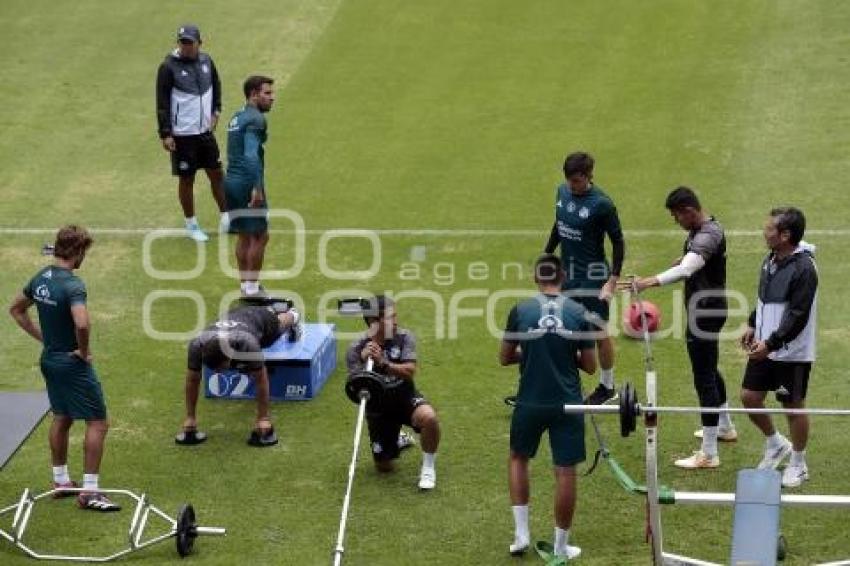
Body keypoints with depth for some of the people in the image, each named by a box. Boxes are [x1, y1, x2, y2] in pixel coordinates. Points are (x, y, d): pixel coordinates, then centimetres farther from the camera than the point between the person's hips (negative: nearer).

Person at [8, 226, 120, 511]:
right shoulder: (72, 284, -24)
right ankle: (89, 491, -4)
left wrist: (44, 338, 13)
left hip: (49, 360, 9)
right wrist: (84, 351, -20)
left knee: (61, 419, 22)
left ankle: (61, 480, 32)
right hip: (73, 364, -9)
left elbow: (17, 310, 17)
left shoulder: (41, 277, 2)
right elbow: (82, 324, -39)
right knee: (97, 423, -2)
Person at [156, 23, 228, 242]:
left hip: (205, 130, 5)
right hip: (182, 134, -5)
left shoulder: (206, 61, 2)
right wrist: (165, 134, -15)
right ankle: (191, 225, 18)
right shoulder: (168, 67, -13)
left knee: (217, 174, 12)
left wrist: (216, 111, 9)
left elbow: (216, 85, 20)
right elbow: (162, 102, -12)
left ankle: (226, 218, 26)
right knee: (186, 179, 5)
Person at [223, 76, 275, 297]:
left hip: (231, 181, 9)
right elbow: (251, 155, -25)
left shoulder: (237, 117, 16)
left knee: (244, 235, 15)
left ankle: (245, 284, 20)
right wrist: (257, 187, -27)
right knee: (260, 236, -1)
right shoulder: (256, 119, -13)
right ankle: (252, 287, 1)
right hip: (247, 183, -9)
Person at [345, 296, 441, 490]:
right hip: (378, 407, 1)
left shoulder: (404, 337, -12)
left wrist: (383, 363, -39)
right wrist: (364, 360, -36)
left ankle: (428, 467, -10)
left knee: (429, 417, -36)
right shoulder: (356, 349, -14)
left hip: (406, 396, -1)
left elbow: (410, 370, -23)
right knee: (384, 467, 5)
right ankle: (397, 441, 43)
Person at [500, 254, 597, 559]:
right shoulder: (579, 313, -4)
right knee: (565, 471, 7)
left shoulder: (520, 311, -5)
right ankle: (561, 546, 15)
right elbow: (590, 365, 0)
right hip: (567, 403, 0)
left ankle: (521, 532, 17)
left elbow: (505, 358, 3)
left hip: (530, 402, 1)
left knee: (518, 458, 23)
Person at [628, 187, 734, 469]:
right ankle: (725, 427, 44)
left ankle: (708, 454, -4)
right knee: (710, 371, 25)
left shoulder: (707, 236, -26)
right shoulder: (704, 228, 7)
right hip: (704, 311, 11)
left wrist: (650, 282, -55)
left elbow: (687, 269, -44)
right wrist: (685, 259, 22)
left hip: (705, 315, -11)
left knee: (704, 378, -7)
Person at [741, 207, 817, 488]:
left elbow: (798, 317, -25)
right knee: (749, 397, 10)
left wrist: (771, 344, -27)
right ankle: (775, 444, 33)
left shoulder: (803, 269, -23)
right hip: (764, 347, 8)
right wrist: (753, 325, 15)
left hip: (792, 353, -8)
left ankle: (798, 464, 23)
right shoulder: (771, 259, 3)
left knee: (793, 406, 6)